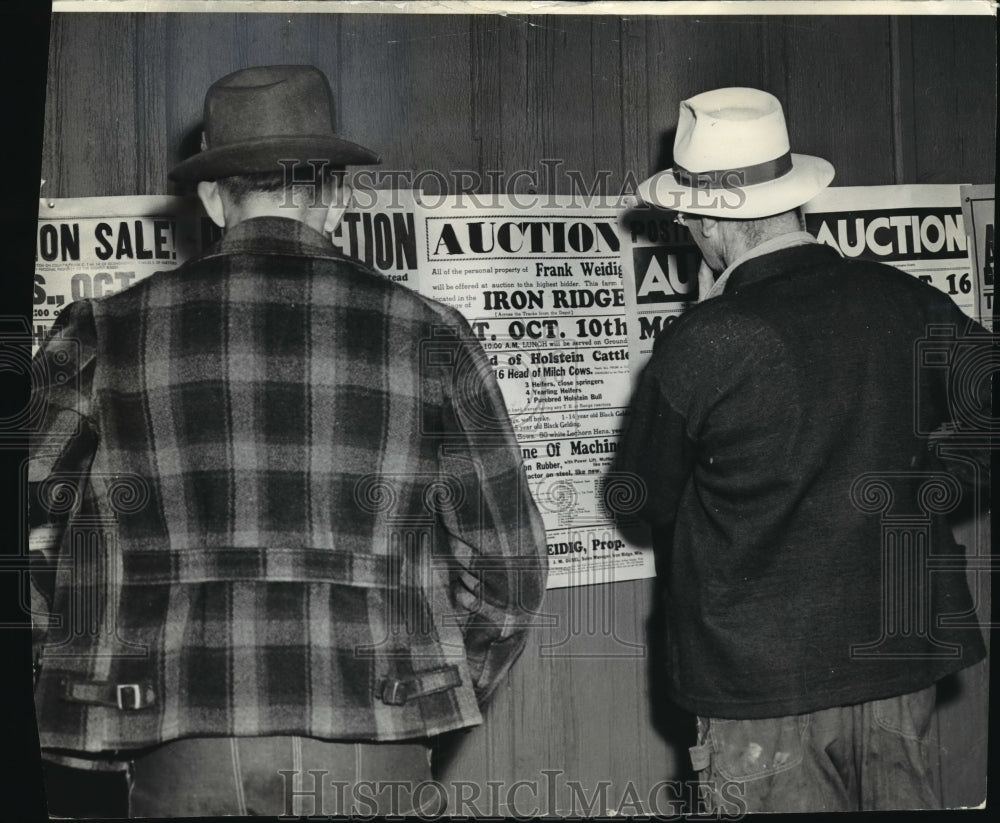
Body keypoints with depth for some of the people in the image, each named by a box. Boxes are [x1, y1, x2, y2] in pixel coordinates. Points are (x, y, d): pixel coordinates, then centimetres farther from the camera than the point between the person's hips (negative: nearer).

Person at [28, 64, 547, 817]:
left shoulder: (109, 337, 2)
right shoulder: (428, 337, 2)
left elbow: (28, 543, 4)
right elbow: (507, 563, 5)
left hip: (183, 756, 0)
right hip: (373, 757, 0)